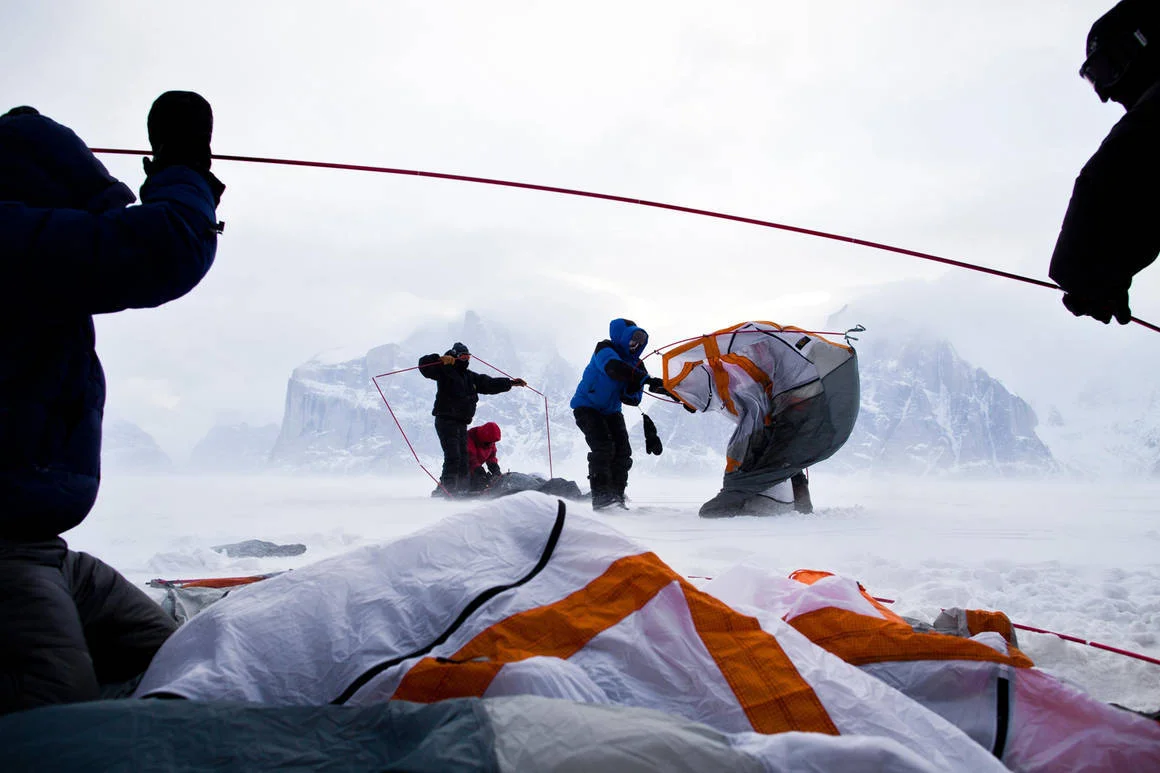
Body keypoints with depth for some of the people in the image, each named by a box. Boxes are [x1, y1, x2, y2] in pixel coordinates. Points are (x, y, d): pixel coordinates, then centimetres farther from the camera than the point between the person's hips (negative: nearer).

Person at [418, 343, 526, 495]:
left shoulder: (471, 377, 20)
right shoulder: (444, 372, -3)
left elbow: (490, 383, 25)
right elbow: (424, 364, -15)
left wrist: (511, 383, 22)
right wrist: (441, 360, -32)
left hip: (461, 423, 8)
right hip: (446, 420, -8)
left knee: (463, 458, 7)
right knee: (453, 456, -18)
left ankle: (461, 490, 11)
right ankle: (445, 490, -18)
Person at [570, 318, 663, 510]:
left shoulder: (634, 363, 0)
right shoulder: (604, 349, -17)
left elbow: (632, 400, -4)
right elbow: (614, 368, -41)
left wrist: (634, 387, -28)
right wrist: (648, 379, -50)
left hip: (611, 411, 7)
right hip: (587, 406, -7)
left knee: (623, 451, -8)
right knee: (603, 447, -23)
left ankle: (617, 495, -2)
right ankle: (601, 496, -21)